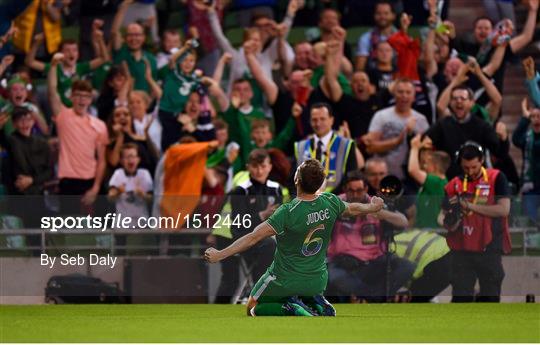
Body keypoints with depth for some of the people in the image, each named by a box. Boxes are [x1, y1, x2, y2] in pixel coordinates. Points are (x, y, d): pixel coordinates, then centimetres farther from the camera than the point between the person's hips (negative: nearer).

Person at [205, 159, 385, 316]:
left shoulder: (288, 212, -28)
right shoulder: (330, 203, -12)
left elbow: (253, 238, -29)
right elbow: (353, 209, 10)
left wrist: (219, 255, -27)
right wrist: (374, 207, 32)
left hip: (286, 281, -5)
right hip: (318, 281, 5)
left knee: (253, 308, 17)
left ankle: (292, 310, -8)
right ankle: (317, 305, 3)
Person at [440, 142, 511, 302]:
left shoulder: (496, 178, -2)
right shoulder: (455, 184, 8)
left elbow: (503, 210, -12)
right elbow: (443, 213, 12)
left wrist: (470, 205, -14)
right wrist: (447, 222, -13)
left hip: (489, 250, -2)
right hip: (462, 251, 2)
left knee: (490, 297, 5)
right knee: (460, 297, 3)